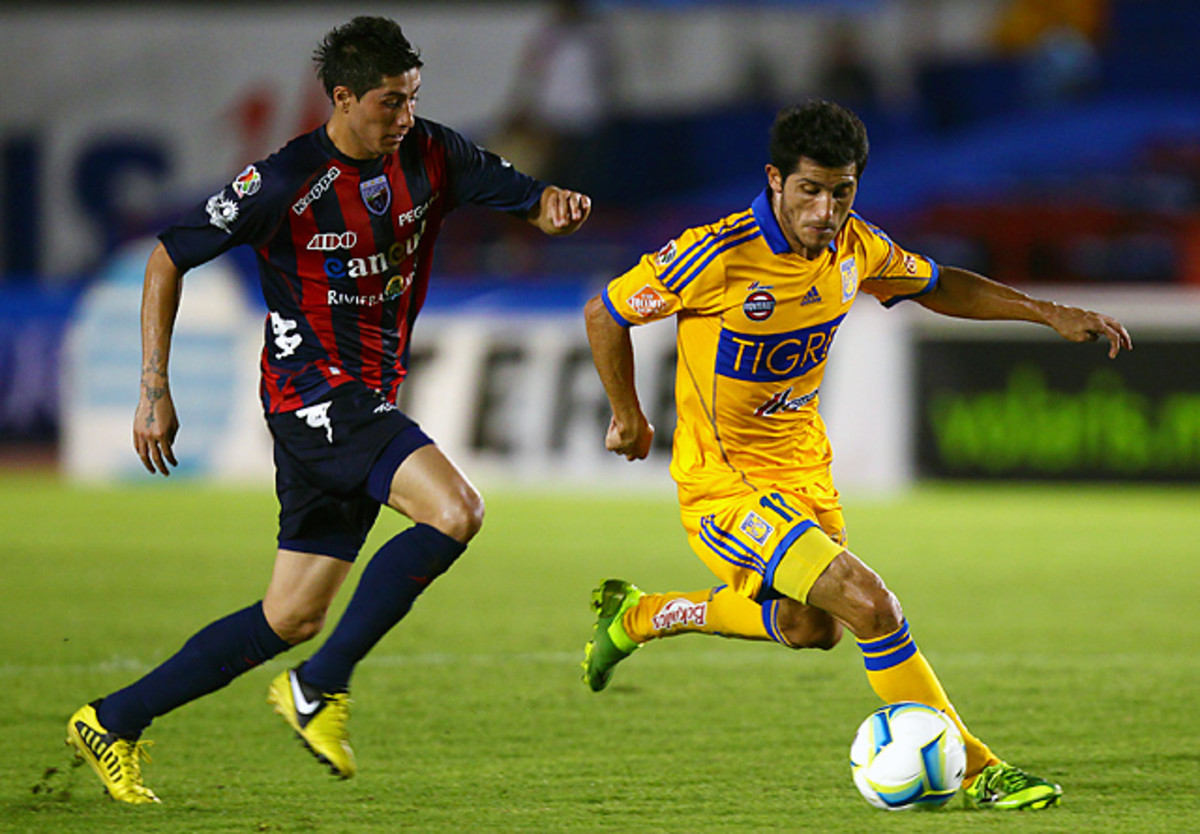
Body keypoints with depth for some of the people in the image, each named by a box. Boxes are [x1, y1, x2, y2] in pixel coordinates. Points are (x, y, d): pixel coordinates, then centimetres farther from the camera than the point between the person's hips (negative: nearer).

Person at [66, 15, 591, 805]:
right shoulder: (285, 181, -14)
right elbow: (168, 260, -5)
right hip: (316, 392, -7)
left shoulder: (431, 156, 2)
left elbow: (524, 196, 9)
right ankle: (319, 690, -17)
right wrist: (155, 391, -7)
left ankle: (114, 723, 19)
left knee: (293, 617, 9)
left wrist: (556, 204, -18)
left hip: (369, 405, 7)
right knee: (456, 510, -25)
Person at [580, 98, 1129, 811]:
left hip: (803, 470, 8)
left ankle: (639, 617, 43)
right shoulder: (719, 255, -25)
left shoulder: (856, 246, -6)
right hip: (723, 483, -8)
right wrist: (629, 417, -1)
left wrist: (1052, 314, 6)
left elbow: (936, 288, 14)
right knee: (867, 603, -23)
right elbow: (606, 314, -11)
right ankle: (974, 771, -13)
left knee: (810, 629, 24)